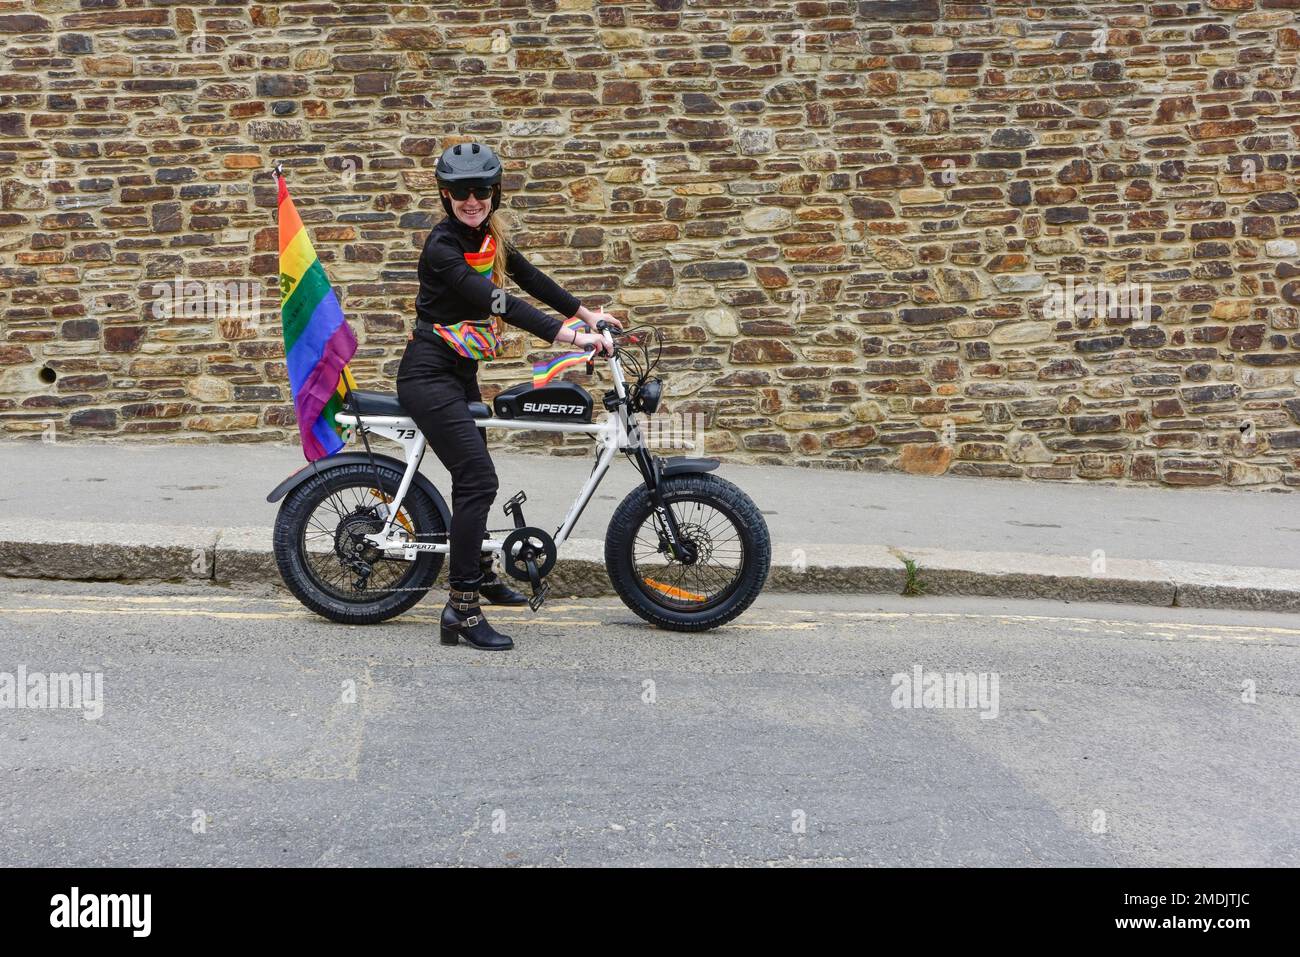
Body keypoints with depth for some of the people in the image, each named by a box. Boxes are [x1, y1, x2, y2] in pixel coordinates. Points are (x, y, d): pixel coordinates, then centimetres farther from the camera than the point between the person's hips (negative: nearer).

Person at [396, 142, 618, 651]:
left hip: (462, 372, 9)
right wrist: (570, 336, -34)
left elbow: (530, 278, 16)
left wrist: (587, 313, 13)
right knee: (478, 478, -17)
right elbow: (500, 304, -29)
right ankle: (461, 609, -15)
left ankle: (481, 572, 41)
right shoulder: (442, 247, -21)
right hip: (429, 374, -9)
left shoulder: (488, 235, 5)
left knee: (472, 476, 21)